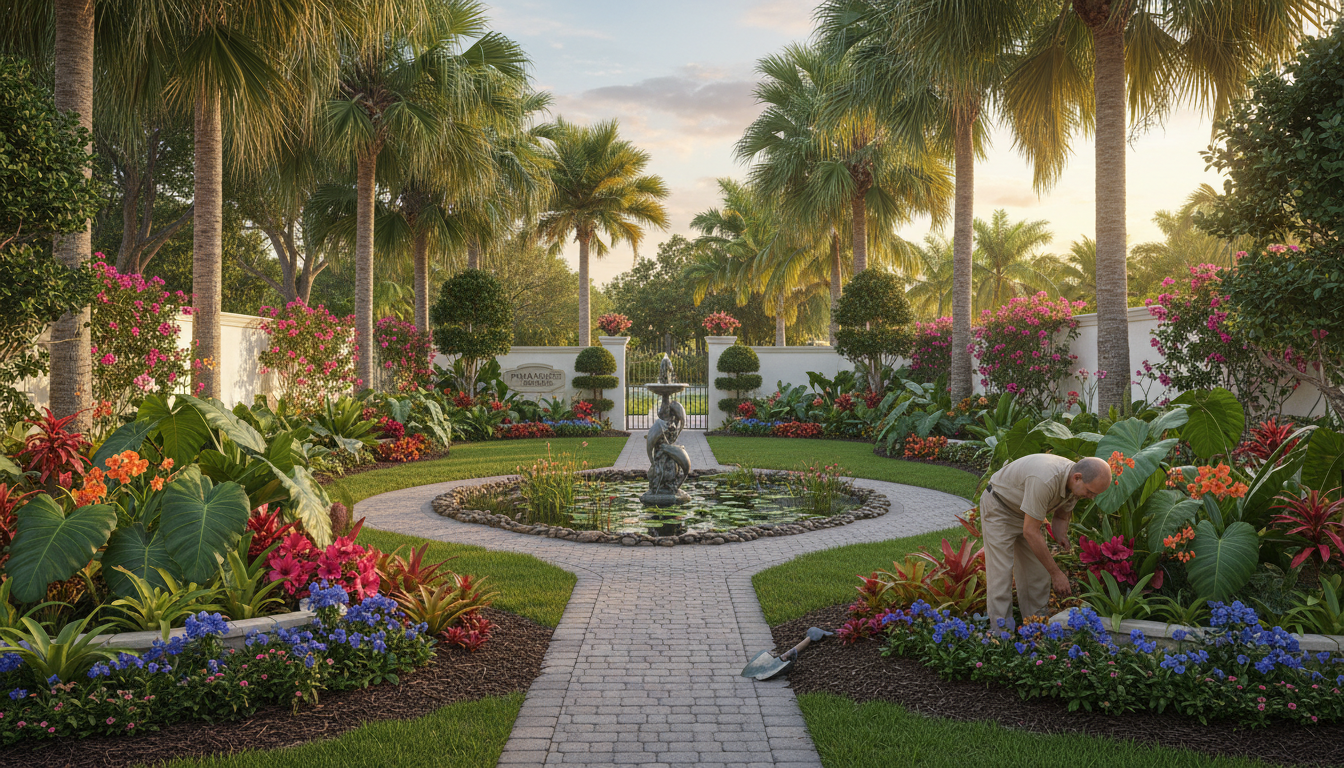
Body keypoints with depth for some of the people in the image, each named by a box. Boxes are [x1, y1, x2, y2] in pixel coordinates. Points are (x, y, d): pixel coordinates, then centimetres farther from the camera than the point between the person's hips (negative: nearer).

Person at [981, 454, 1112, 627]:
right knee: (1001, 571, -13)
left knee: (1038, 574, 5)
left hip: (1025, 514, 8)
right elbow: (1030, 532, -35)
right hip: (998, 508, -8)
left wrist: (1062, 538, -17)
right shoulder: (1044, 480, -40)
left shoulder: (1076, 484, -13)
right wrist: (1056, 573, -29)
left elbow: (1060, 517, 7)